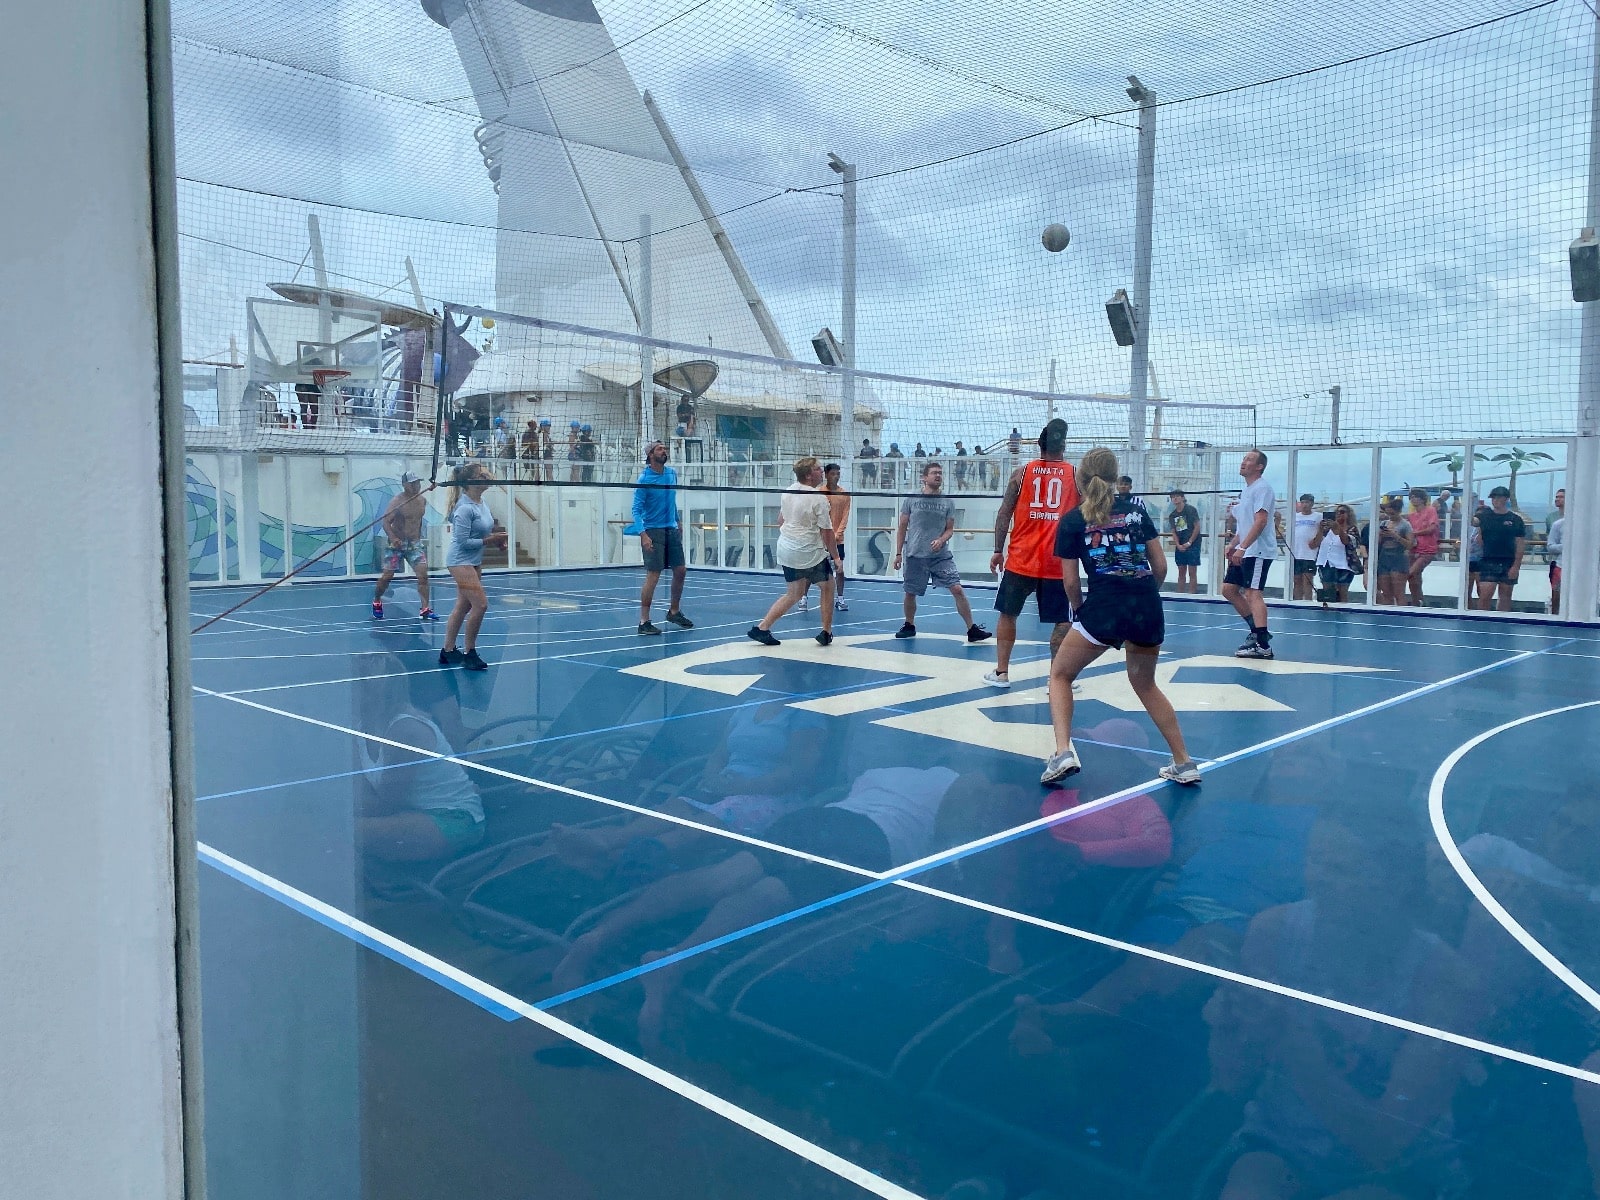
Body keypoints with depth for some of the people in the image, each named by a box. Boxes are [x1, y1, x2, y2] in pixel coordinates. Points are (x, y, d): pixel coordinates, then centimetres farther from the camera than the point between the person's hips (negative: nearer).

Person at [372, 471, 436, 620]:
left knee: (423, 574, -10)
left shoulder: (422, 501, 5)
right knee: (387, 575, 2)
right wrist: (393, 538, -31)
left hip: (415, 543, 4)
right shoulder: (397, 501, -13)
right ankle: (376, 602, 28)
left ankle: (425, 610, -11)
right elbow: (386, 521, -17)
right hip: (397, 543, -4)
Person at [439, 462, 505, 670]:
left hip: (475, 560, 9)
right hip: (461, 561, -9)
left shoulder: (482, 503, 5)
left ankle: (448, 651, 23)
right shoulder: (465, 508, -21)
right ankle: (469, 653, 1)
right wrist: (488, 540, -20)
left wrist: (495, 537, 0)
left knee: (463, 606, 13)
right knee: (480, 604, -12)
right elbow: (463, 541, -22)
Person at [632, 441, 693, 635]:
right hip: (653, 531, -7)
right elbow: (636, 509, -15)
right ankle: (644, 622, -3)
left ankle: (673, 611, 29)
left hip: (672, 529, 7)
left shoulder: (672, 474, 8)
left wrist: (678, 521, 21)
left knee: (681, 570, 10)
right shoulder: (644, 480, -12)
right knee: (653, 576, -9)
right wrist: (643, 535, -25)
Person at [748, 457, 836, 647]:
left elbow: (780, 520, 17)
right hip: (811, 553, -7)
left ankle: (762, 627, 13)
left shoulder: (788, 491, 6)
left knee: (794, 593, 19)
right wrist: (834, 556, -3)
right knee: (827, 588, 14)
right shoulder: (818, 498, -16)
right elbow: (826, 532, -13)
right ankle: (826, 633, 19)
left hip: (785, 550, 7)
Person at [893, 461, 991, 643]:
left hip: (941, 555, 0)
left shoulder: (948, 502, 3)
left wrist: (941, 540, -15)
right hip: (915, 555, 0)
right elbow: (902, 527, 6)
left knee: (957, 589, -10)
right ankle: (909, 626, 32)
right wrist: (898, 553, 3)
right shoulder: (911, 500, 1)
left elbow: (950, 529, 7)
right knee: (910, 593, 8)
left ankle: (972, 629, -6)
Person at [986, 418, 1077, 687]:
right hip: (1058, 562, -1)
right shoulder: (1076, 476, 1)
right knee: (1062, 622, 7)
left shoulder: (1022, 473, 3)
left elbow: (1004, 514, 3)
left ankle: (1001, 673, 16)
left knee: (1008, 614, 14)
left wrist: (998, 550, 8)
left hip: (1021, 560, 1)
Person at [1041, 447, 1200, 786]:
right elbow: (1161, 566, 14)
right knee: (1145, 683, 25)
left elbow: (1071, 582, 4)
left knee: (1061, 673, 15)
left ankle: (1063, 752, -4)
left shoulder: (1072, 521, 6)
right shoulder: (1136, 510, 15)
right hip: (1149, 607, 4)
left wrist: (1080, 612, 21)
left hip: (1105, 605, -4)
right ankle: (1184, 764, 23)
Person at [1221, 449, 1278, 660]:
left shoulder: (1262, 488, -11)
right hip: (1244, 552, 10)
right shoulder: (1246, 491, 19)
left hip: (1258, 552, -10)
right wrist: (1233, 545, 15)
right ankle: (1257, 630, 19)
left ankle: (1263, 646, -17)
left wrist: (1242, 547, -25)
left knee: (1253, 594, -14)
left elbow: (1260, 522, -21)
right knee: (1229, 589, 11)